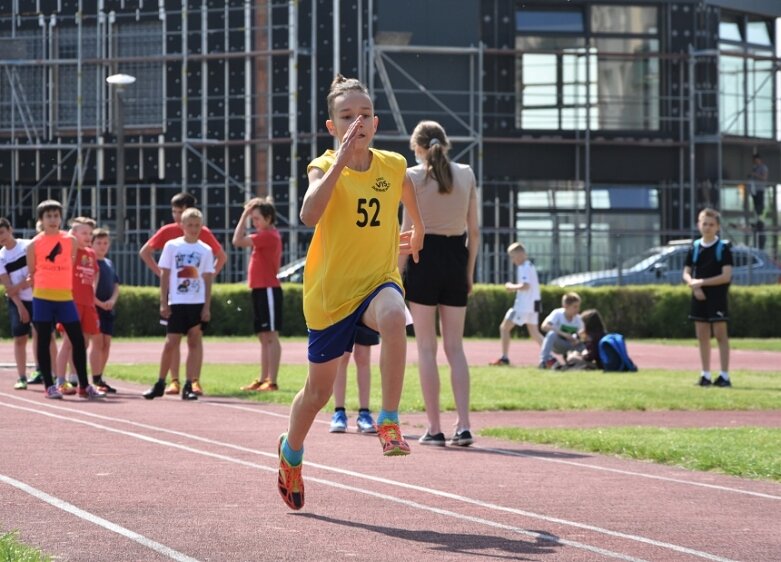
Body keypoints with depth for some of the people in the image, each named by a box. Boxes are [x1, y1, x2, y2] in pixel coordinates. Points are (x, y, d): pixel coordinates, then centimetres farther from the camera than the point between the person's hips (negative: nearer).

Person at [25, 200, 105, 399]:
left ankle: (84, 385, 8)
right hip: (43, 298, -2)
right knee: (44, 341, 1)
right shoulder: (34, 244, 1)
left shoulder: (71, 241, 6)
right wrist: (36, 286, -3)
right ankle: (49, 385, 8)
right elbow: (31, 273, 7)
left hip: (65, 297, 2)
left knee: (78, 340, 0)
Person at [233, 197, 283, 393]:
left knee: (271, 336, -10)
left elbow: (238, 241, -19)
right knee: (264, 337, 12)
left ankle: (272, 381, -12)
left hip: (268, 290, -10)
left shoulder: (269, 235, -14)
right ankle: (263, 380, 16)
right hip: (260, 290, 10)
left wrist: (244, 215, -14)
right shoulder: (265, 235, 17)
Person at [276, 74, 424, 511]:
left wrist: (417, 233, 34)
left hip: (379, 279, 1)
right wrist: (342, 159, -36)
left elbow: (409, 197, 24)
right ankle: (292, 451, 44)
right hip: (330, 289, -1)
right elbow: (310, 215, -34)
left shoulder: (394, 166, -2)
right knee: (319, 389, 12)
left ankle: (389, 421, -29)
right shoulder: (325, 167, -12)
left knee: (394, 316, -38)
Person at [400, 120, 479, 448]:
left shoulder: (413, 176, -4)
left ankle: (434, 428, 1)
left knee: (426, 347, 3)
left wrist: (396, 273, -2)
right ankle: (463, 426, -3)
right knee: (455, 347, 8)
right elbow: (474, 230, 7)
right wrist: (470, 272, 15)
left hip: (424, 259, -3)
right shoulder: (466, 174, 6)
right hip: (456, 257, 3)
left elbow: (407, 231, -8)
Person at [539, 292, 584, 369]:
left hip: (569, 346, 4)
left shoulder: (578, 319, -7)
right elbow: (544, 326, -31)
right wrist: (564, 334, -37)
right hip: (556, 345, -4)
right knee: (552, 333, -35)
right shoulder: (557, 314, -18)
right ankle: (545, 360, -29)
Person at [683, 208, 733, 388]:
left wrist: (701, 282, -14)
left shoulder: (723, 248, -5)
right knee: (702, 336, 7)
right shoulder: (695, 248, 9)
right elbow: (686, 273, 10)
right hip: (699, 297, 5)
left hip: (717, 298, -5)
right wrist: (693, 284, -11)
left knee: (720, 334, -4)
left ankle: (724, 376, -2)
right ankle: (705, 375, 12)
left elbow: (726, 276, -13)